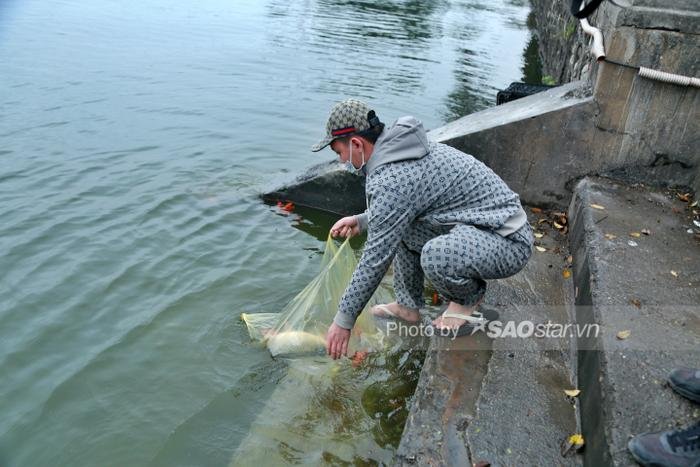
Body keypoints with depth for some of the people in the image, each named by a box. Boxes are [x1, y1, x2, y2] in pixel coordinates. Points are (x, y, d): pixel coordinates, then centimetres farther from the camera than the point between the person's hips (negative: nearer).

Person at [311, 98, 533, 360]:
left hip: (510, 242, -10)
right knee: (398, 223, 14)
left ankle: (469, 297, -3)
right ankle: (408, 305, 17)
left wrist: (343, 320, -10)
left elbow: (375, 259, -20)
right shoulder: (404, 149, 6)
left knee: (436, 255, -37)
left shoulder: (391, 181, -24)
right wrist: (362, 221, 13)